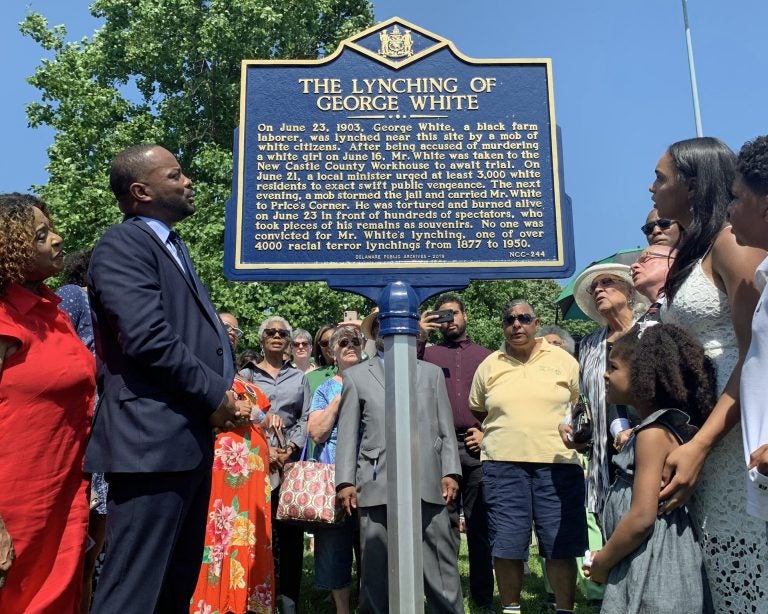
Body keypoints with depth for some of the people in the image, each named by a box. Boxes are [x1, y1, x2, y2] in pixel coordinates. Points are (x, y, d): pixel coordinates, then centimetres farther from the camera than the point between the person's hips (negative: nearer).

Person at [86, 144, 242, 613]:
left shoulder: (173, 246, 21)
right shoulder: (123, 245, -8)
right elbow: (148, 337, -21)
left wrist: (223, 395, 6)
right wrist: (215, 395, -11)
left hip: (191, 439, 10)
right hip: (152, 441, -10)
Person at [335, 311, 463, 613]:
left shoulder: (432, 372, 18)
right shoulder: (355, 376, 14)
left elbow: (446, 429, 13)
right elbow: (347, 434, 7)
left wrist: (450, 472, 2)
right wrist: (345, 482, -1)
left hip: (429, 485, 1)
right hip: (377, 486, -1)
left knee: (441, 568, 3)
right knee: (376, 571, 4)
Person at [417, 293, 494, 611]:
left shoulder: (485, 355, 14)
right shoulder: (428, 352, 11)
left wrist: (488, 432, -2)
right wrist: (419, 338, -11)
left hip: (477, 446, 1)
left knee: (480, 524, 7)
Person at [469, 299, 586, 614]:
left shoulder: (564, 360, 6)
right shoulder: (489, 366, 9)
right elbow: (477, 411, 19)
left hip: (558, 462, -1)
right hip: (503, 463, 1)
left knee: (561, 544, 2)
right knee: (507, 544, 4)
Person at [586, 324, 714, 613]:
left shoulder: (653, 433, -19)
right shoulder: (660, 426, 10)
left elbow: (642, 517, -25)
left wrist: (602, 563, -11)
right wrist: (607, 556, 14)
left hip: (653, 569, -9)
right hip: (646, 565, 9)